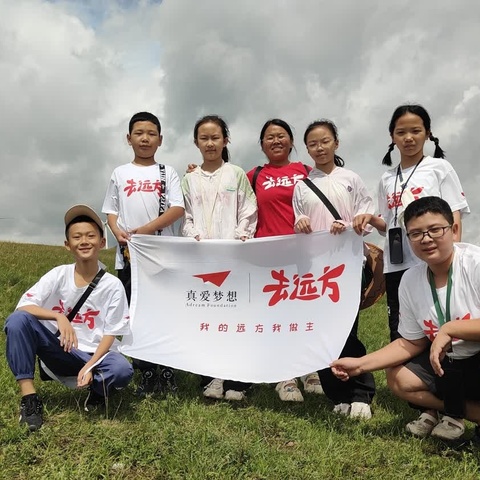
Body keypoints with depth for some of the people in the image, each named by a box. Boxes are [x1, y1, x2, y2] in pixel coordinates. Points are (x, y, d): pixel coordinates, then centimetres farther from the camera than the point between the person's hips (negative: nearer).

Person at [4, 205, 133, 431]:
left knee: (122, 370, -34)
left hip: (95, 354, -2)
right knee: (18, 320, -22)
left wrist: (90, 366, -21)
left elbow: (110, 334, -7)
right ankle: (29, 398, -15)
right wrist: (58, 316, -30)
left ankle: (98, 389, 4)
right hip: (59, 351, 2)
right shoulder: (58, 275, -5)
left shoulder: (113, 285, -9)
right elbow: (22, 306, -14)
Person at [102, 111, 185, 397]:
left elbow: (178, 209, -5)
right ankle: (147, 373, 13)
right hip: (129, 254, 2)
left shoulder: (167, 172, 7)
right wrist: (118, 232, -9)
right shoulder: (120, 173, 13)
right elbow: (111, 211, 12)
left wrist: (148, 228, -15)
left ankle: (167, 369, 11)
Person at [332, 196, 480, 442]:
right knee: (398, 379, 0)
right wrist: (361, 364, -4)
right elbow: (411, 343, 4)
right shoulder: (410, 281, -4)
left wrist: (450, 328, -28)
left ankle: (455, 414, 0)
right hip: (451, 362, 7)